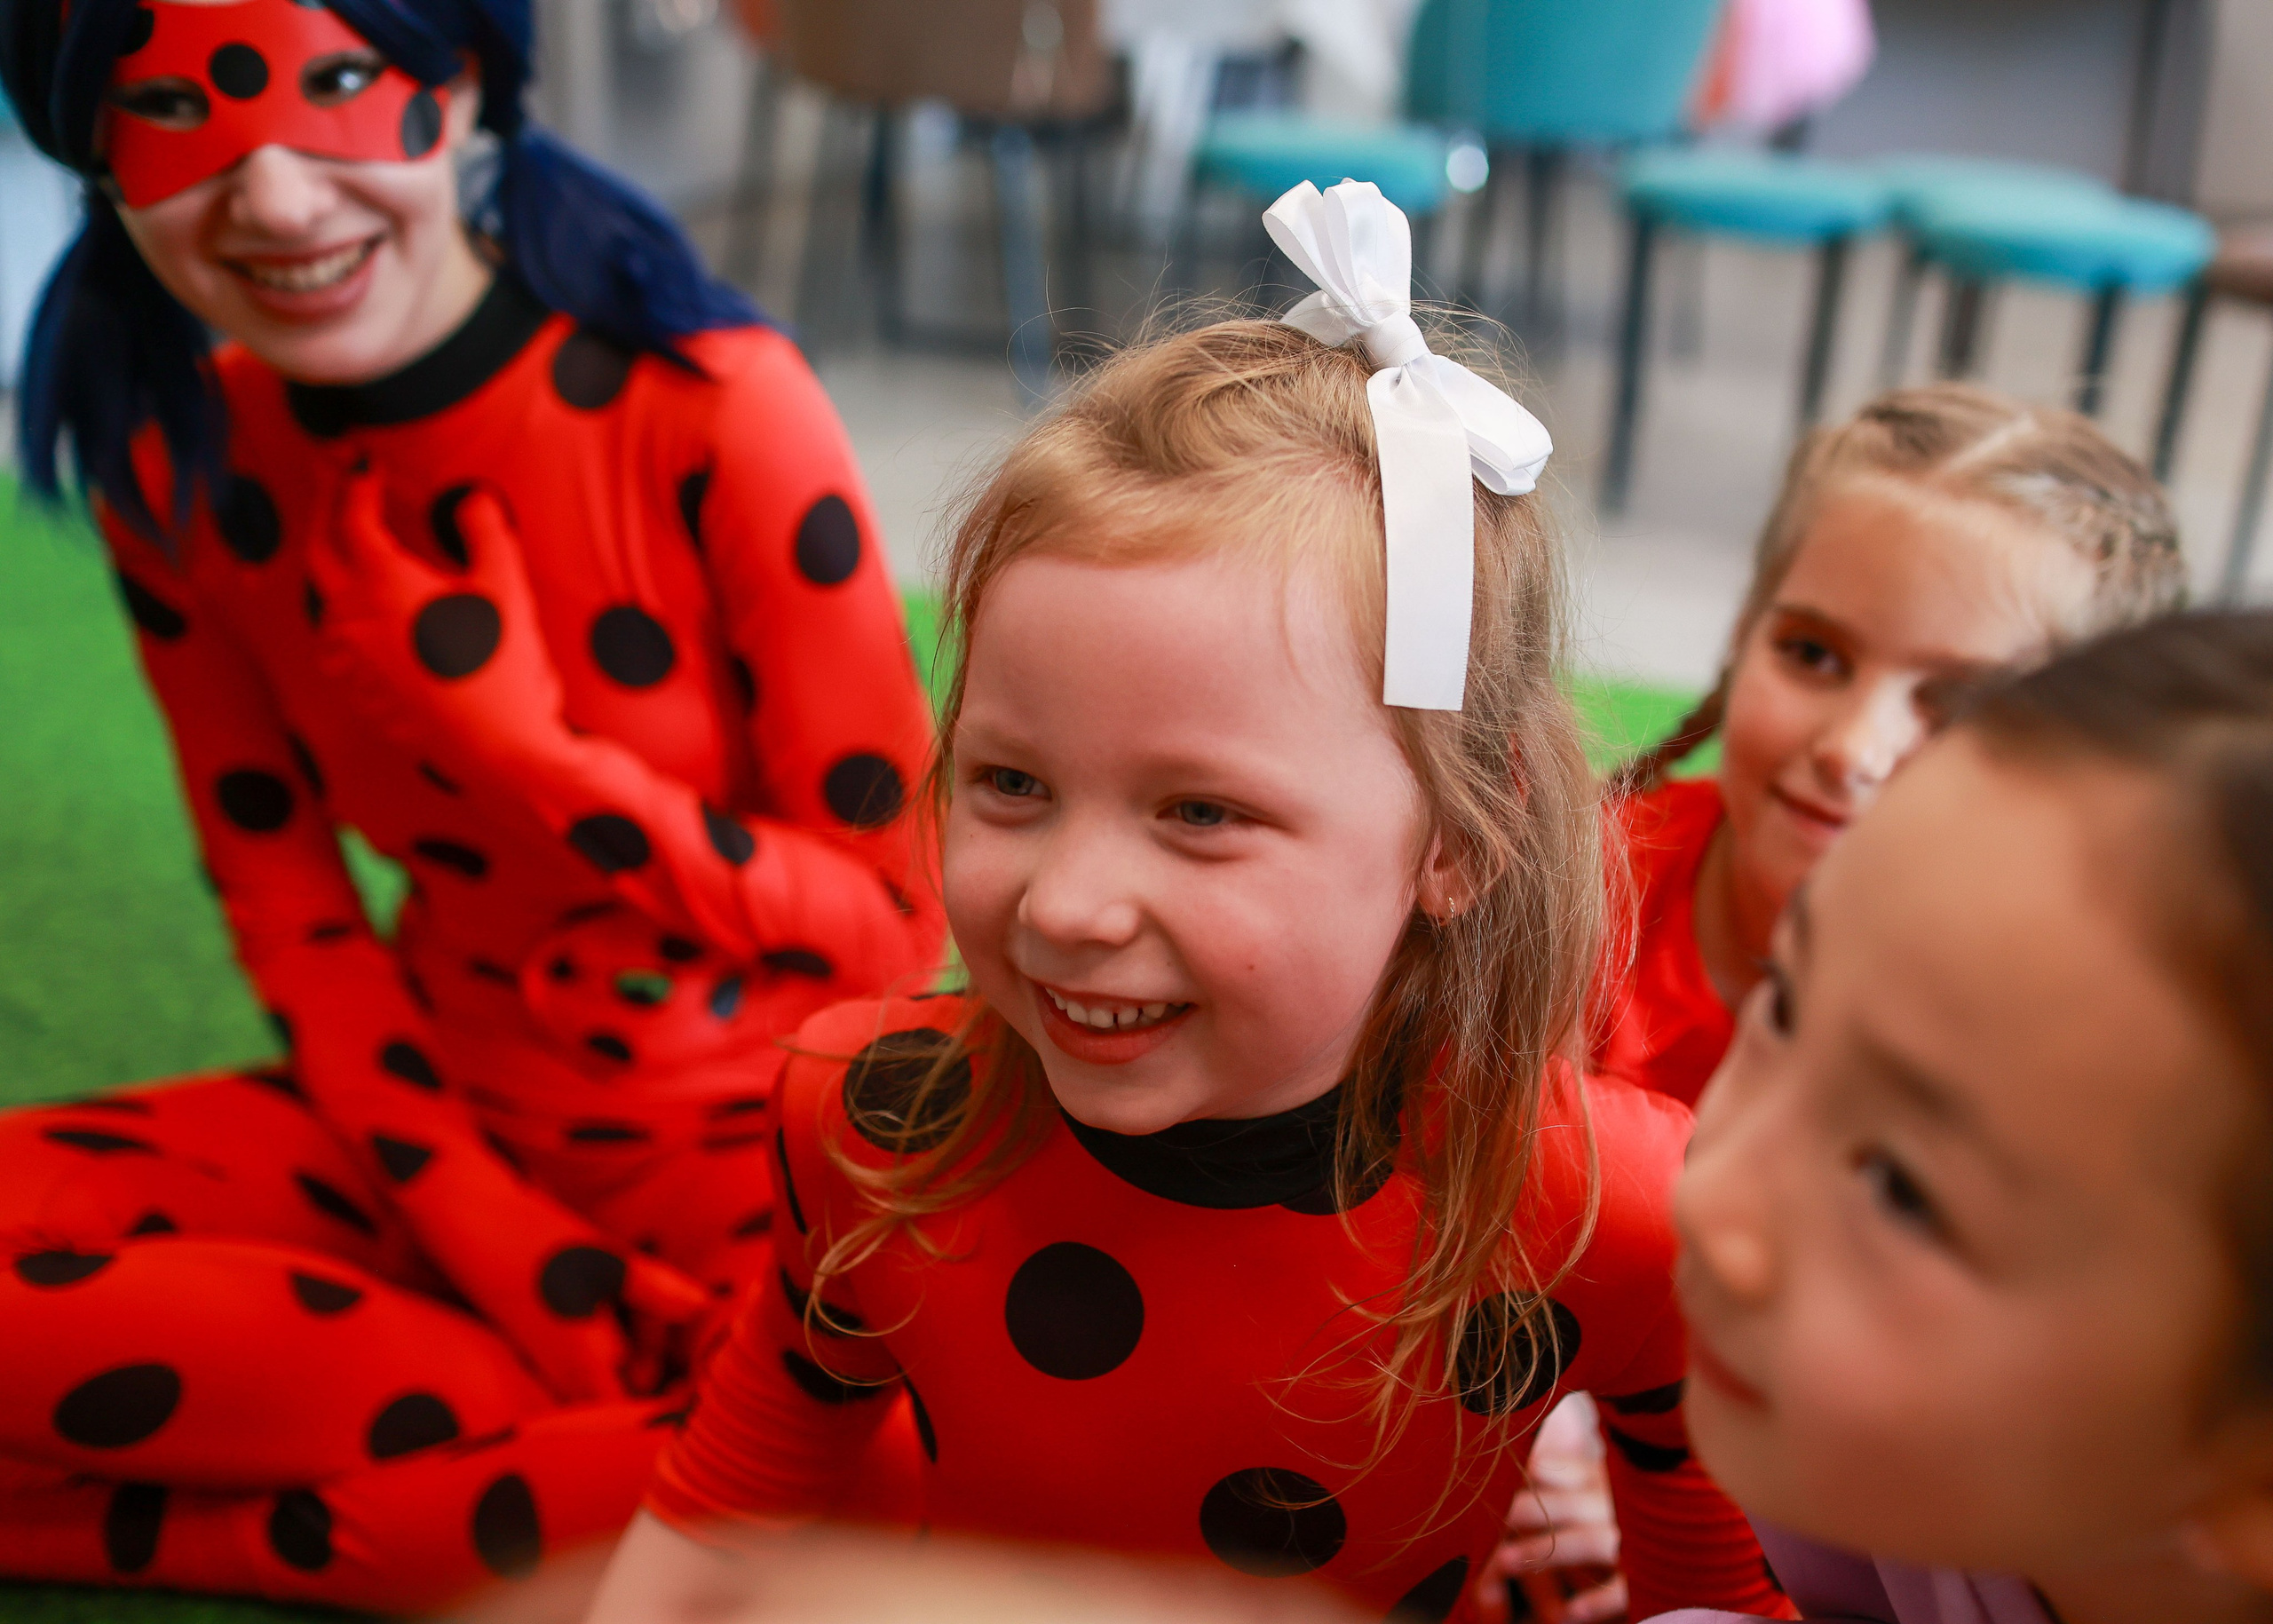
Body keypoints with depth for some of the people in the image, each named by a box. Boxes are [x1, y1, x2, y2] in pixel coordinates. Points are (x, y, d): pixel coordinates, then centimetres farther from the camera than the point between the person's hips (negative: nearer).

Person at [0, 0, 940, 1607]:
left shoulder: (710, 407, -19)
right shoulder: (181, 465, -4)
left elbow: (897, 927, -14)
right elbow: (287, 905, 3)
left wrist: (519, 747, -25)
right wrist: (501, 1242, -11)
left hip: (766, 1142, -3)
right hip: (446, 1118, 3)